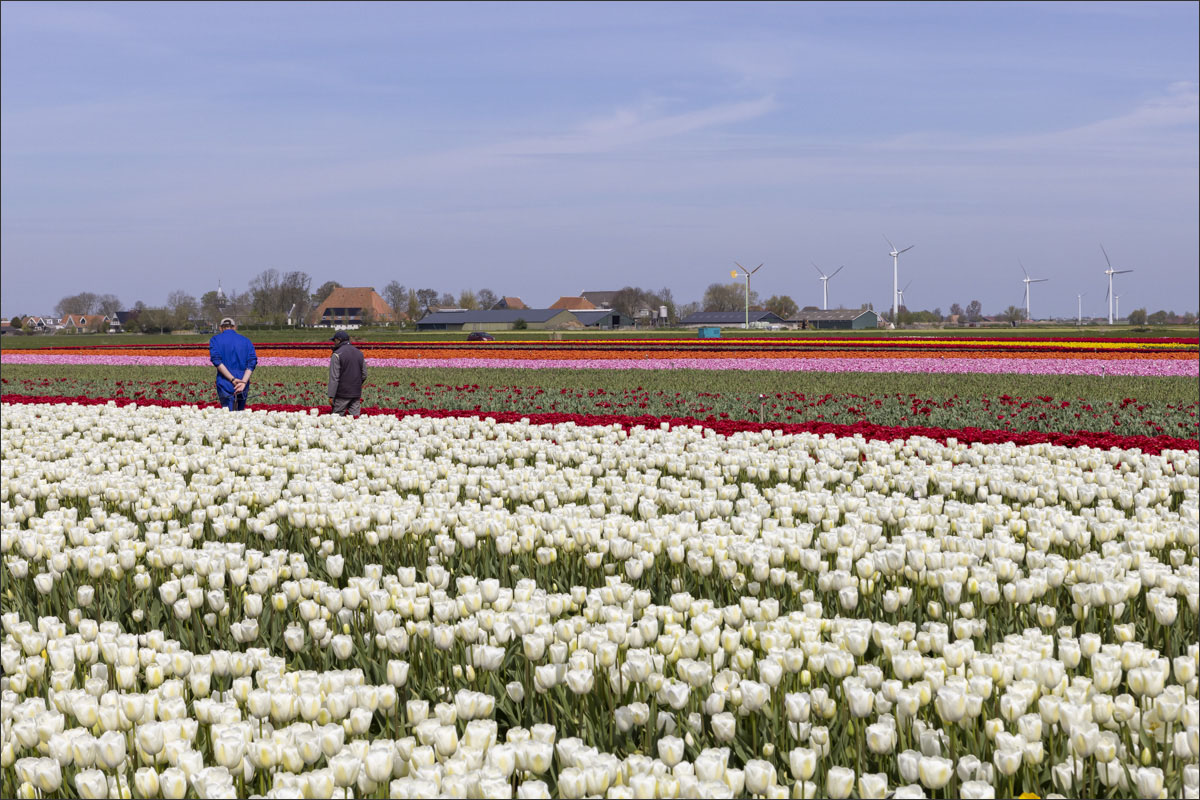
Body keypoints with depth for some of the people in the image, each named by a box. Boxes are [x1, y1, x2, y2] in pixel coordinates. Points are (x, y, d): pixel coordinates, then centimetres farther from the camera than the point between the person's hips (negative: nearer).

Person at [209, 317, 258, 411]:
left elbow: (216, 360, -9)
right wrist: (244, 382, -13)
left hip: (225, 385, -3)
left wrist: (233, 379, -13)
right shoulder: (246, 341, 12)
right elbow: (252, 363, -2)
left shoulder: (215, 340, 6)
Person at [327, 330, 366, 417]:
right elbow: (364, 375, 14)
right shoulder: (359, 353, 10)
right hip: (356, 393, 6)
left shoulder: (337, 355, -10)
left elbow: (334, 377, -15)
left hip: (342, 394, -6)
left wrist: (331, 396, -15)